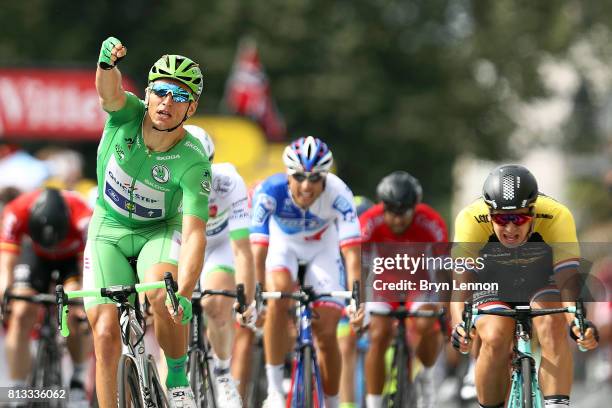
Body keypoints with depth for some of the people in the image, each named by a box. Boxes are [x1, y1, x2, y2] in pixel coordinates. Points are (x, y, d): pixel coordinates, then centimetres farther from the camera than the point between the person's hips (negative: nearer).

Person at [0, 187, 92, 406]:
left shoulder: (82, 218, -41)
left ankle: (79, 380, -8)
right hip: (35, 255, 2)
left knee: (75, 312, -26)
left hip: (73, 255, -2)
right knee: (21, 316, -16)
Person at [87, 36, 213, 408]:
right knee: (105, 333, -11)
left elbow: (194, 234, -33)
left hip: (160, 231, -2)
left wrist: (184, 294, -47)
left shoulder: (193, 162, -26)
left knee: (162, 294, -33)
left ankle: (179, 378, -9)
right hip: (109, 229, 2)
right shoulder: (127, 114, -20)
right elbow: (109, 91, -43)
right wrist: (108, 63, -67)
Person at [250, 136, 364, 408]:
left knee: (326, 333, -7)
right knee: (279, 295, -32)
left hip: (322, 248, 1)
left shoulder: (338, 194, -34)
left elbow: (351, 252, -38)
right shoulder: (270, 191, -35)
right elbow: (258, 249, -37)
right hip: (282, 244, -1)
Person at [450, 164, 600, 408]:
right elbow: (461, 280, -39)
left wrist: (577, 320, -57)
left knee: (553, 326, -30)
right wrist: (460, 324, -58)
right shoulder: (471, 219, -33)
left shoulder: (557, 217, -33)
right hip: (492, 285, 0)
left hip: (542, 283, 0)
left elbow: (568, 279, -38)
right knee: (496, 339, -26)